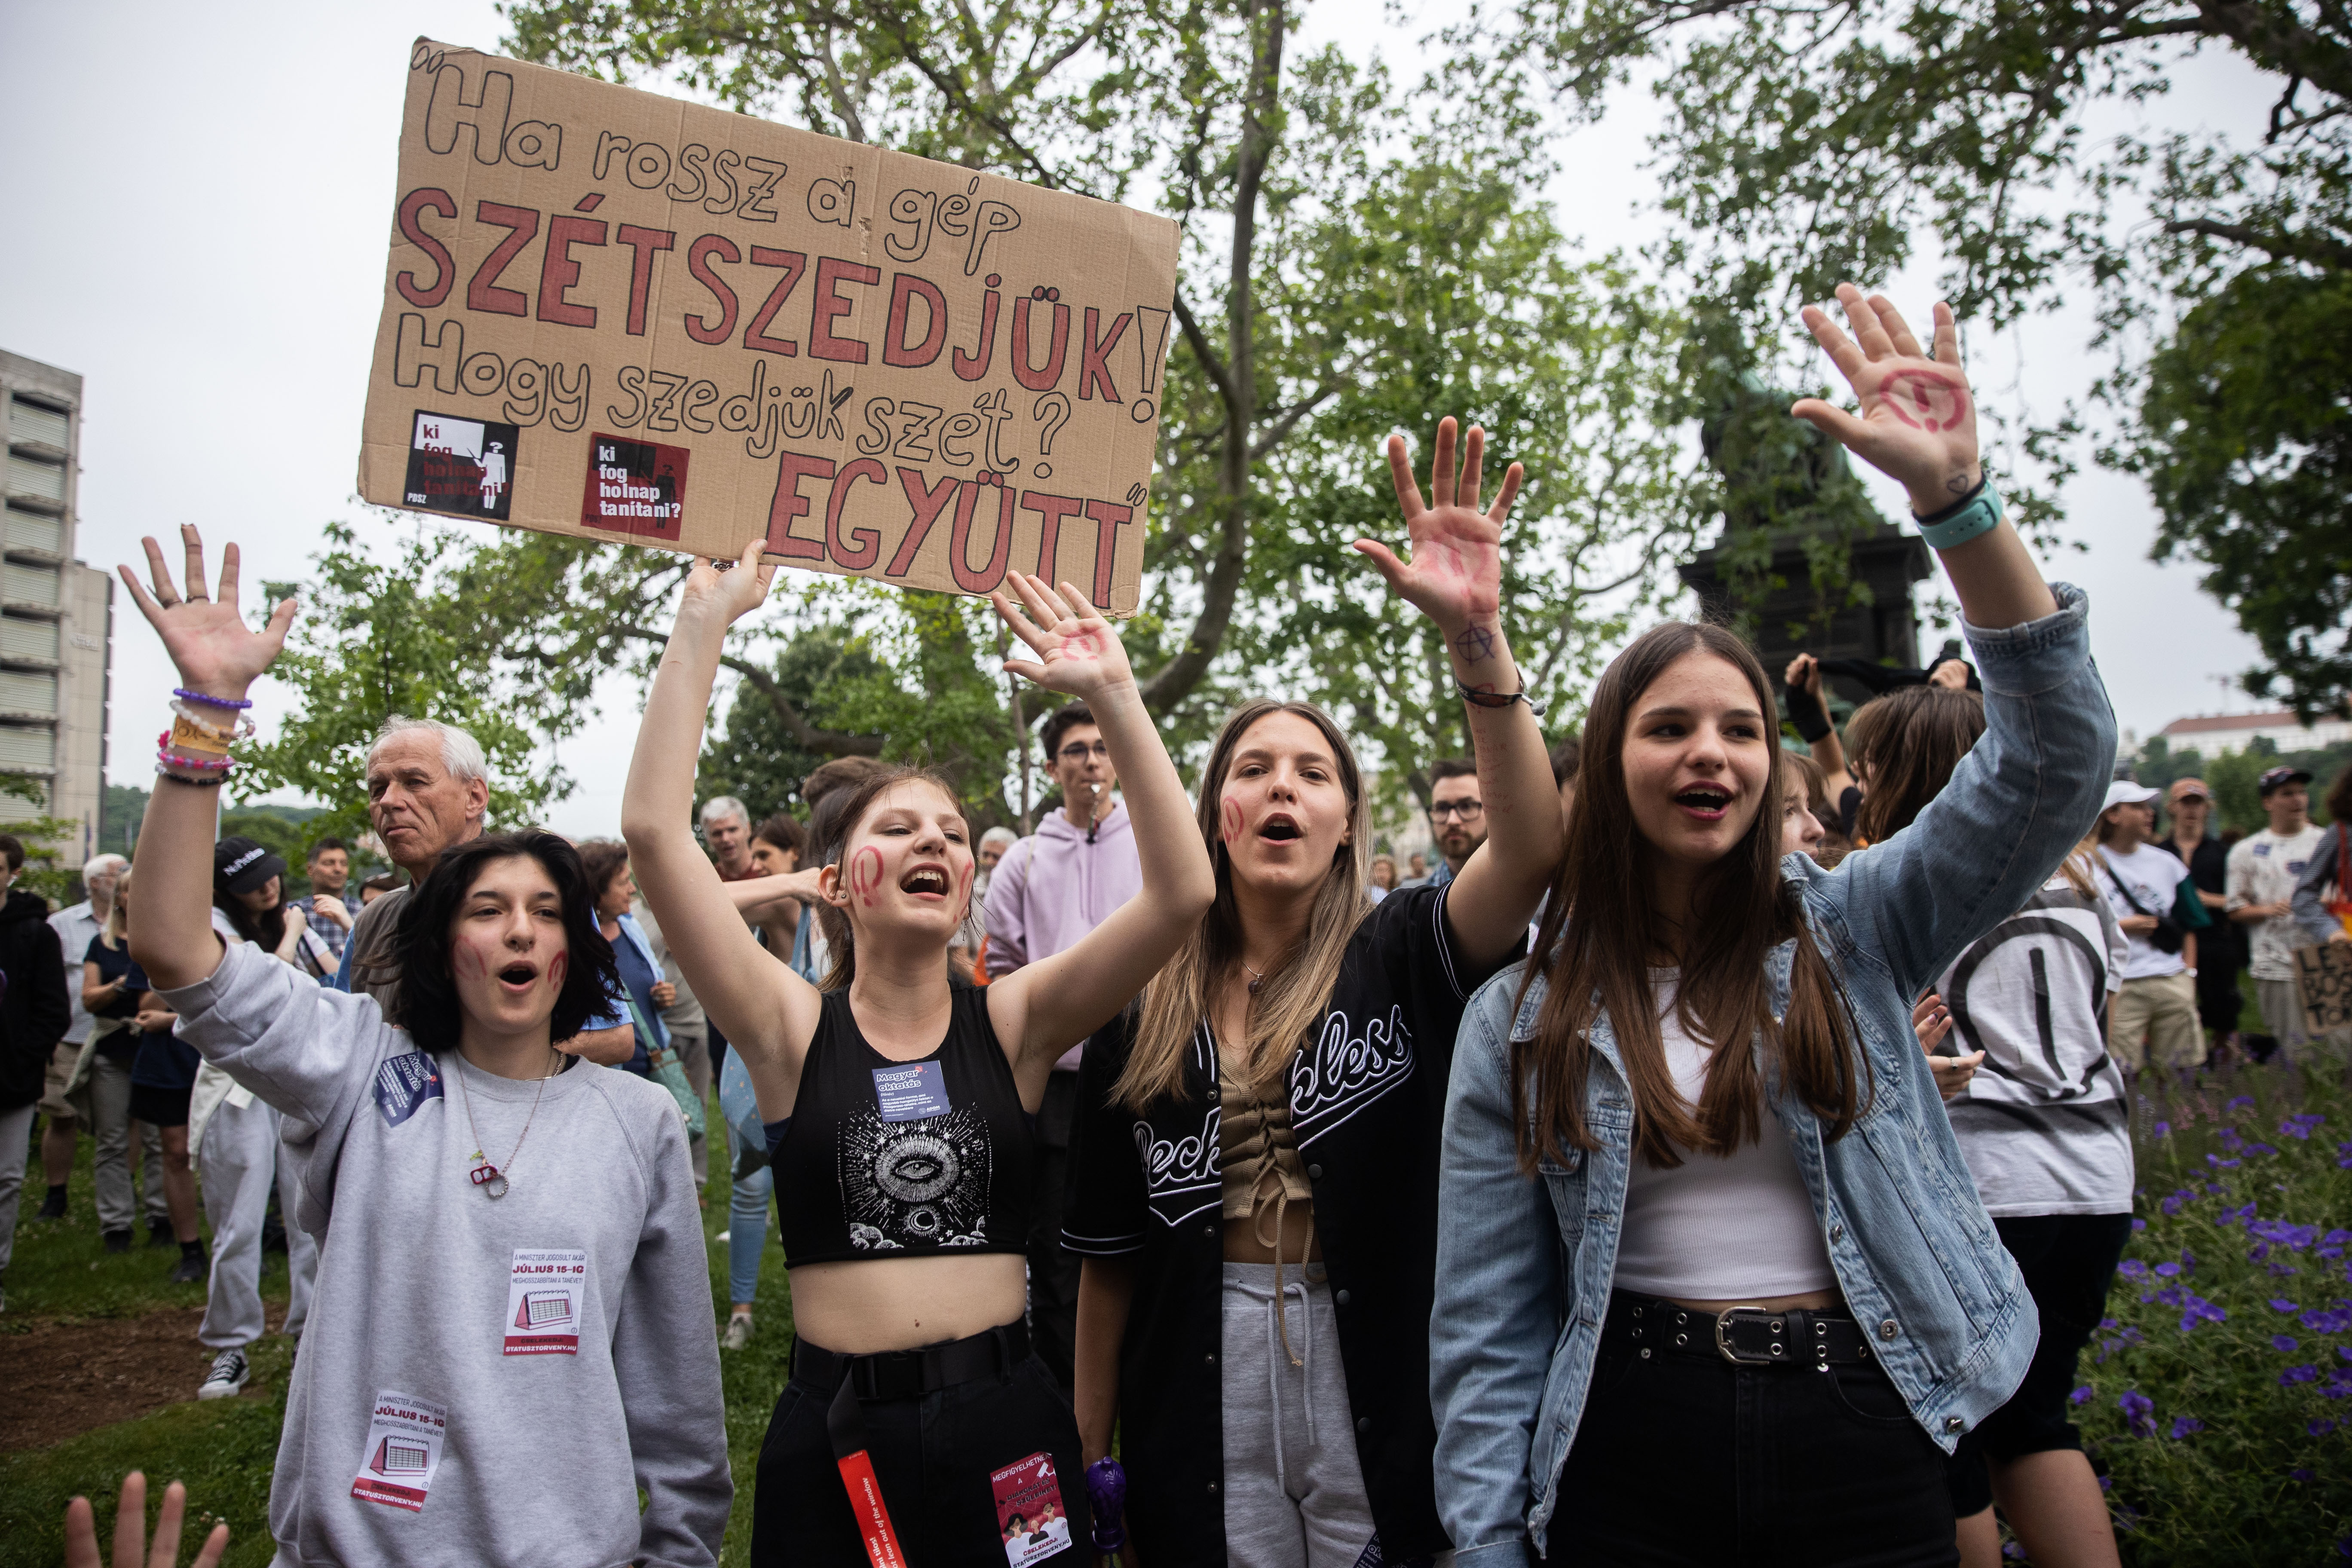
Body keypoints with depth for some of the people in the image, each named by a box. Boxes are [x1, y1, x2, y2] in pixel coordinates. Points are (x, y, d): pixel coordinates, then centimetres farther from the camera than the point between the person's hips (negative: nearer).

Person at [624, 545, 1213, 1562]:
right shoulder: (793, 1028, -3)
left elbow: (1182, 893, -13)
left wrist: (1114, 696, -18)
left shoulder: (1012, 1021, -1)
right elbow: (654, 829, -14)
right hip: (832, 1437, -1)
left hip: (1005, 1432, 1)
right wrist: (704, 621, -16)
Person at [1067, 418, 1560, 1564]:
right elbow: (1109, 1251, 4)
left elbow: (1533, 851, -27)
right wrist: (1086, 1454, 6)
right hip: (1199, 1407, 2)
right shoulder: (1146, 1006, 0)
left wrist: (1477, 635, -37)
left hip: (1384, 1409, -1)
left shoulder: (1399, 955, -6)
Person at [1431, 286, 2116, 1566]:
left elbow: (2055, 759, -12)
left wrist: (1953, 496, -23)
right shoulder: (1521, 1016, -3)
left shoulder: (1850, 934, 0)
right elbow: (1486, 1326, -1)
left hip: (1870, 1455, 1)